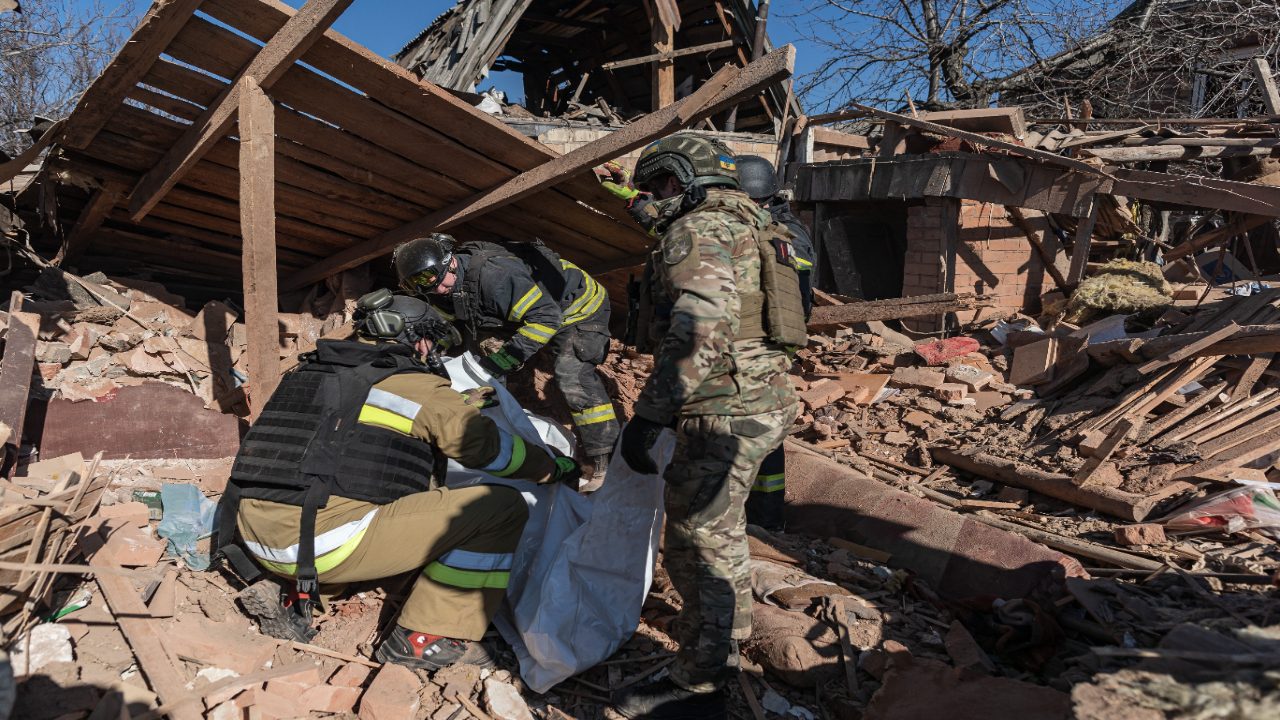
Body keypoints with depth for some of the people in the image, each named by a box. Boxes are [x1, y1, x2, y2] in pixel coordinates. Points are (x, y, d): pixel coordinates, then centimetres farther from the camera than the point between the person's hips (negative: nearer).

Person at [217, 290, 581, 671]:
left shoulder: (310, 373, 20)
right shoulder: (416, 386, 0)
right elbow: (490, 446, 5)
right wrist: (556, 468, 21)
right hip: (326, 545, -8)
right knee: (503, 508, -4)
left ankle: (290, 595, 19)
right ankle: (424, 638, 2)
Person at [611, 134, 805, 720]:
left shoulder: (695, 232, -12)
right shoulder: (747, 227, 21)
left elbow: (699, 332, -27)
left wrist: (648, 415, -25)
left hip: (723, 413, -11)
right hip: (761, 402, 11)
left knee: (696, 542, -2)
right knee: (720, 530, 24)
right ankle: (727, 640, 41)